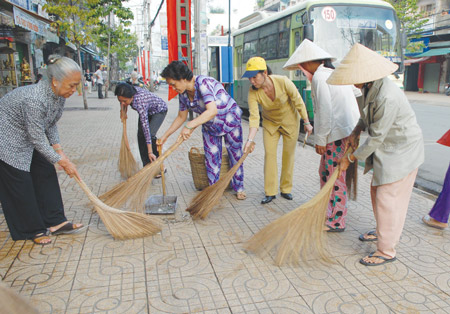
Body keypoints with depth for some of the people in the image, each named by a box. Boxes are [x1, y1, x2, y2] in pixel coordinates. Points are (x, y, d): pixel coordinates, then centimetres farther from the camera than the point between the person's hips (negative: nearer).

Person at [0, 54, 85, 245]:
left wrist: (59, 150, -3)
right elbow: (38, 140, -28)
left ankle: (55, 222, 13)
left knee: (45, 173, 6)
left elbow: (51, 125, 4)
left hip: (29, 138, 9)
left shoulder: (59, 94, -10)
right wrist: (63, 163, -21)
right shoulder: (34, 99, -36)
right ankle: (32, 231, 13)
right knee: (21, 185, -2)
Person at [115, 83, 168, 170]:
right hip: (147, 110, 8)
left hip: (159, 110, -8)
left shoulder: (140, 103, -43)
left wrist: (150, 152, -44)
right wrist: (123, 109, -4)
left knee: (150, 134, -23)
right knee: (141, 135, -4)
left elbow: (145, 126, -44)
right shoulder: (128, 92, -25)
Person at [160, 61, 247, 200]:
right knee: (211, 156, 4)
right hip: (210, 126, 6)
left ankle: (239, 188, 19)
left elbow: (212, 111, -44)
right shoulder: (184, 93, -7)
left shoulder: (203, 83, -32)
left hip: (230, 119, -6)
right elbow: (181, 117, 6)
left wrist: (190, 126, -48)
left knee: (235, 154, 4)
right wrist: (166, 135, 3)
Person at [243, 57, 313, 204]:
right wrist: (250, 139, -38)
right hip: (270, 123, 2)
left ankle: (286, 189, 19)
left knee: (288, 154, 5)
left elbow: (298, 102, -18)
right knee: (269, 153, -4)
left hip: (290, 121, -1)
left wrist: (306, 122, -11)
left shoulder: (283, 82, -31)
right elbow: (254, 117, -27)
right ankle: (270, 192, 4)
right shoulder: (253, 92, -25)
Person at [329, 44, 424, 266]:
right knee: (376, 191, 20)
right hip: (387, 148, 10)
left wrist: (350, 159, -16)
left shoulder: (388, 97, -32)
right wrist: (356, 131, 1)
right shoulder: (370, 87, -3)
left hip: (401, 152, -10)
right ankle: (381, 231, 42)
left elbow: (376, 138, -26)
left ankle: (386, 251, 12)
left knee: (387, 199, -3)